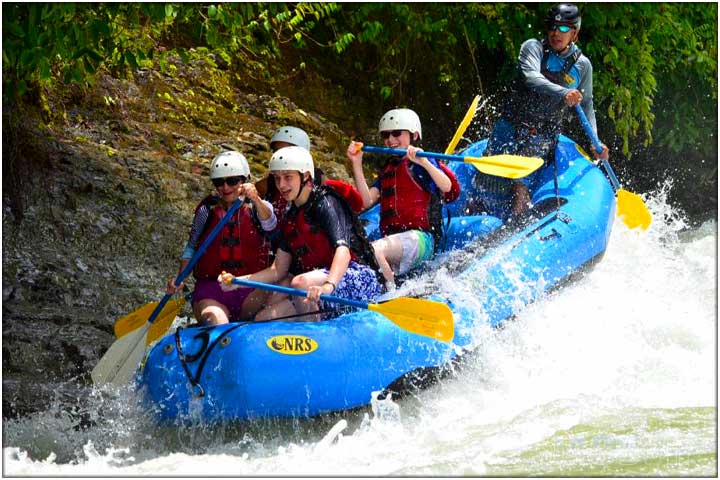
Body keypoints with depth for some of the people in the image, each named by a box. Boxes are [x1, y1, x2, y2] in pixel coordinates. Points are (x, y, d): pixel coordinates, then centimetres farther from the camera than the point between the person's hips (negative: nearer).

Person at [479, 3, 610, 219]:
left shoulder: (582, 65, 5)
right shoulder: (533, 47, -4)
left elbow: (586, 105, 17)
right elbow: (531, 77, -24)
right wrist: (563, 94, -40)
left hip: (543, 138, 0)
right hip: (510, 126, 0)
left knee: (519, 186, -16)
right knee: (492, 187, -6)